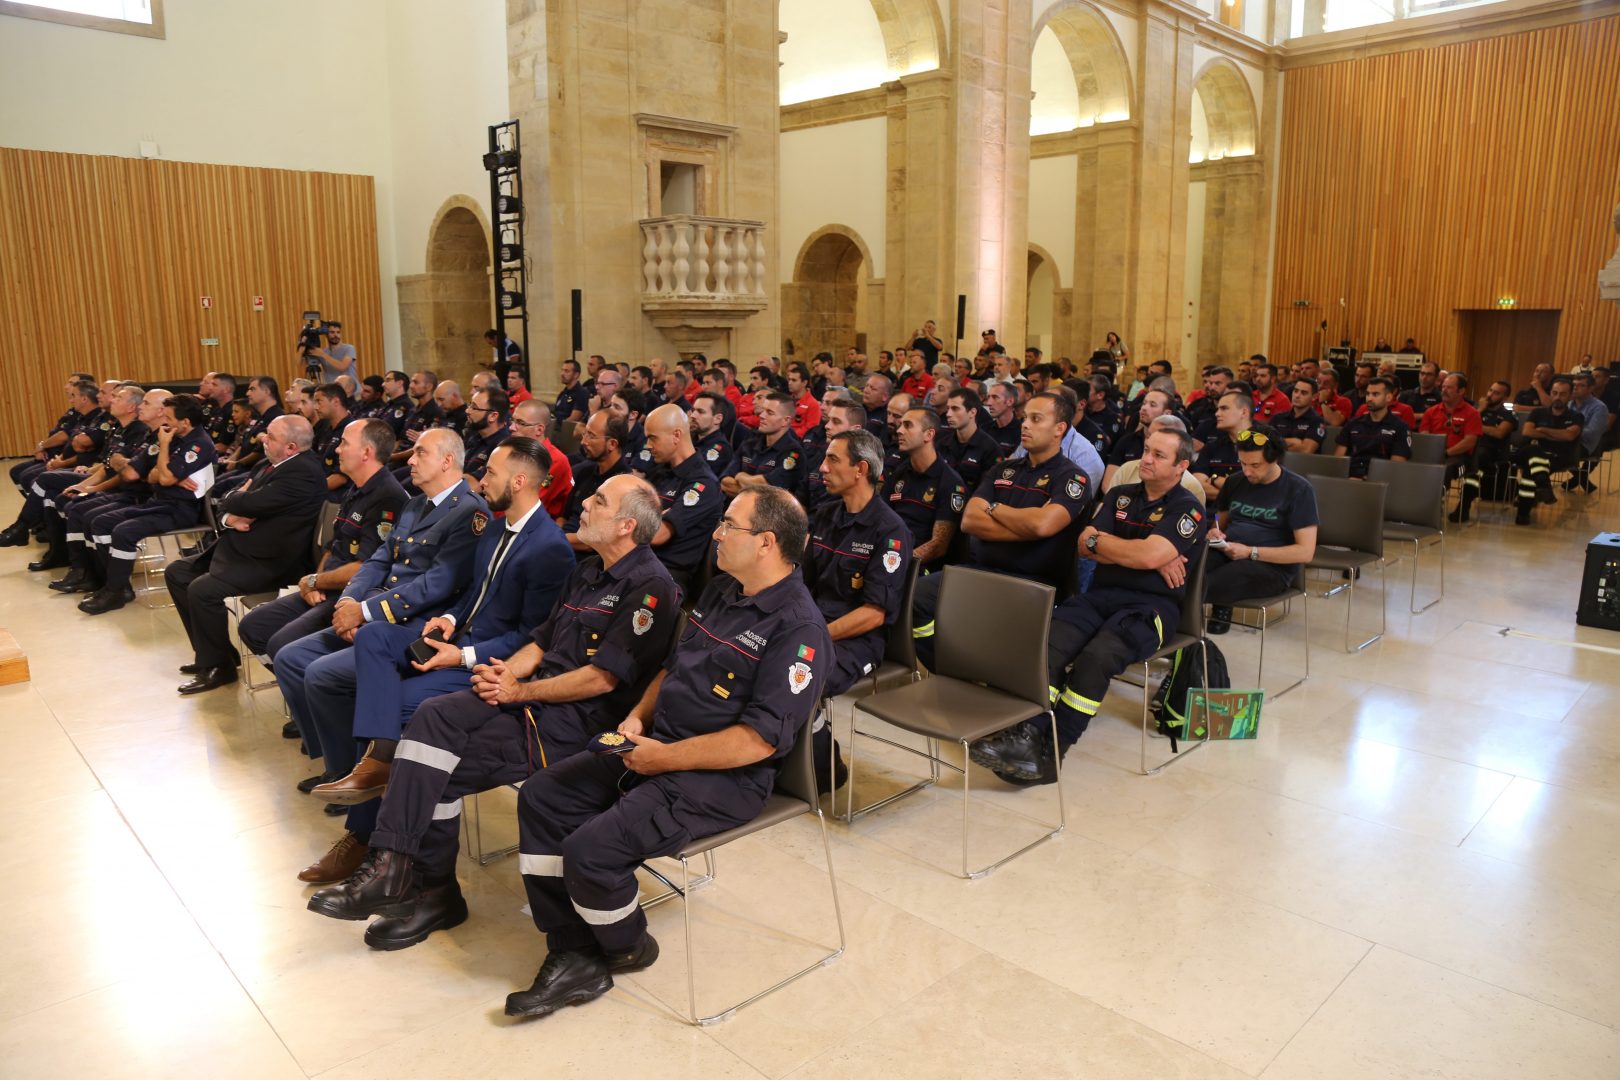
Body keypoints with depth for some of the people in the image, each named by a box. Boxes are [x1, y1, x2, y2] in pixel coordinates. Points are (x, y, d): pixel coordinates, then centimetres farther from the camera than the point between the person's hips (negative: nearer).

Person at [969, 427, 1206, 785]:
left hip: (1151, 605, -5)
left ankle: (1048, 753, -30)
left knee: (1095, 658, -33)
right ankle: (1028, 731, -39)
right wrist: (1137, 553, -4)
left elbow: (1149, 556, -14)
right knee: (1049, 645, -27)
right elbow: (1085, 546, 7)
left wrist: (1100, 541, 1)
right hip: (1100, 594, 5)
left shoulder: (1188, 510, 3)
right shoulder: (1119, 497, 21)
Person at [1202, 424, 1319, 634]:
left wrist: (1251, 552, -14)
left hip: (1272, 566, -5)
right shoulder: (1235, 482, 16)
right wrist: (1214, 534, 3)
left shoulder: (1299, 489, -2)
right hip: (1226, 554, 6)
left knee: (1198, 586, -36)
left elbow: (1305, 552, -8)